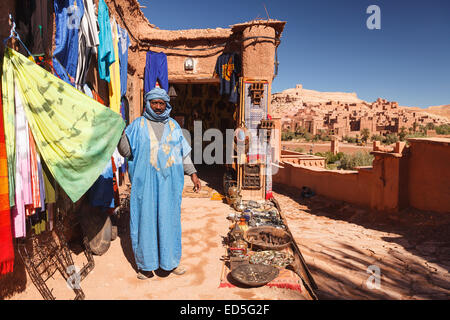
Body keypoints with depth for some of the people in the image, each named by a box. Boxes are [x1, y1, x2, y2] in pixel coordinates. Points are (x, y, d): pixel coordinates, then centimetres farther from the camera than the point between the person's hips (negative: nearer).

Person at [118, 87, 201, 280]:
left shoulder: (173, 125, 12)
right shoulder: (138, 125, 4)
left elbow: (183, 152, 15)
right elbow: (125, 151, -4)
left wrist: (193, 174, 11)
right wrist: (121, 134, -21)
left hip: (169, 181, 2)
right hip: (145, 181, -2)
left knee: (169, 218, 7)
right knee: (145, 218, 2)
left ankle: (170, 261, 23)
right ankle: (146, 265, 18)